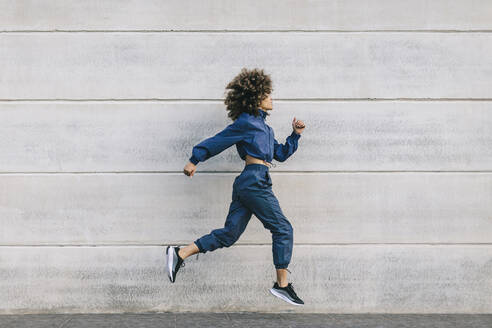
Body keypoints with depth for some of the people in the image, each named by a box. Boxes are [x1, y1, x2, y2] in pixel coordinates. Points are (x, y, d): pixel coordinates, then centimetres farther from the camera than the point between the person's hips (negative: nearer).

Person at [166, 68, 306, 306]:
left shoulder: (263, 127, 24)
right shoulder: (246, 122, -4)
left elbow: (281, 154, 25)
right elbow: (217, 141, -2)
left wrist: (295, 135, 14)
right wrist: (194, 161, 1)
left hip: (246, 183, 9)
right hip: (255, 181, -9)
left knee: (229, 234, 6)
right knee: (282, 229, -4)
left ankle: (179, 253, 5)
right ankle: (282, 285, -1)